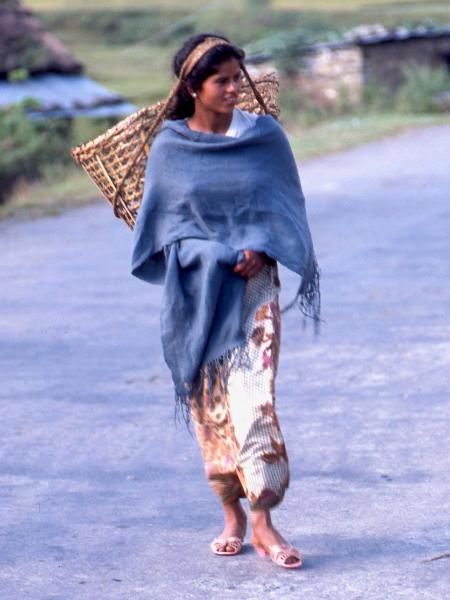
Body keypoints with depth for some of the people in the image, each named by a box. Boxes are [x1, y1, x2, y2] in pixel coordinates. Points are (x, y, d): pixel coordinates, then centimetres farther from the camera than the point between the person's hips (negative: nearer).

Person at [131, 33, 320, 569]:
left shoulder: (265, 136, 1)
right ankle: (231, 513, 17)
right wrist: (188, 255, -9)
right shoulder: (168, 148, 1)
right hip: (194, 289, 1)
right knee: (208, 400, 4)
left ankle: (262, 521, -11)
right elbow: (158, 220, 8)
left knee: (253, 395, -13)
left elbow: (286, 206, 6)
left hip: (251, 283, -1)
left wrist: (260, 249, -11)